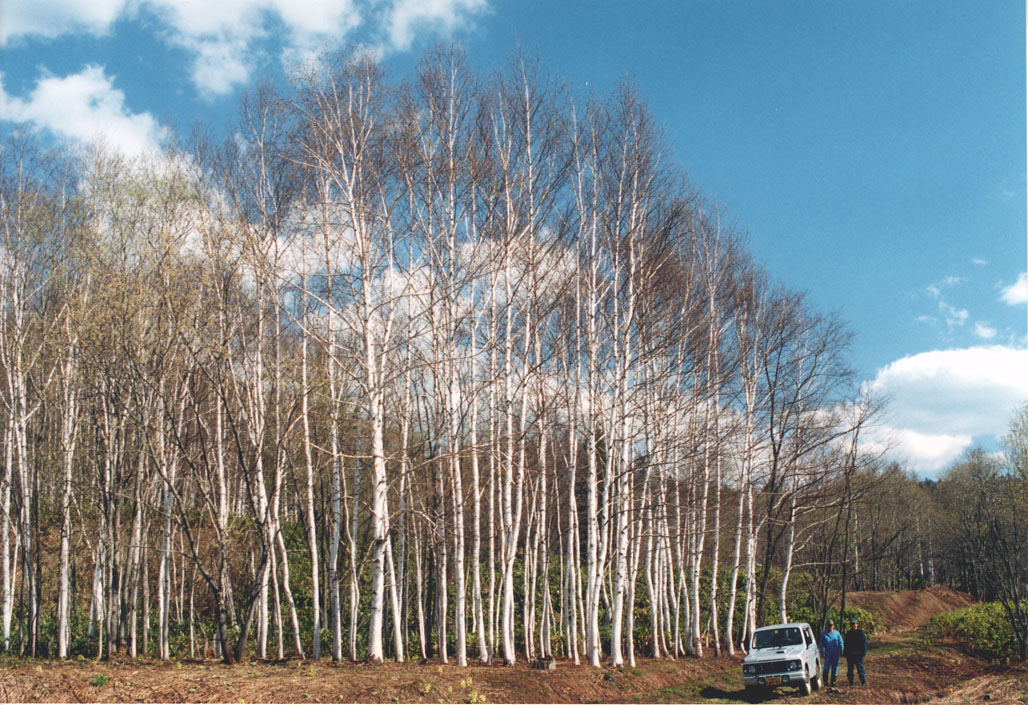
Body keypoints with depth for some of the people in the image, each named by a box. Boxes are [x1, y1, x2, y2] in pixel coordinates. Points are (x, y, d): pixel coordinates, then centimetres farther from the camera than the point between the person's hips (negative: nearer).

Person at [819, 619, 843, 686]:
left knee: (835, 667, 3)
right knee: (826, 668, -6)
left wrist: (841, 652, 3)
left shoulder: (837, 633, 10)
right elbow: (821, 644, 9)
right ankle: (825, 681, 3)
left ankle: (833, 681, 11)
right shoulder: (823, 634, 8)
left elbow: (840, 643, 10)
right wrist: (821, 653, 2)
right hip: (827, 653, -1)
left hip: (835, 654, 1)